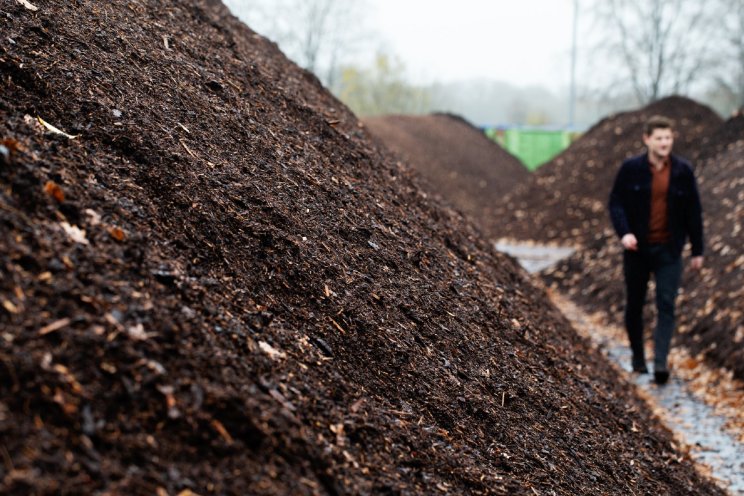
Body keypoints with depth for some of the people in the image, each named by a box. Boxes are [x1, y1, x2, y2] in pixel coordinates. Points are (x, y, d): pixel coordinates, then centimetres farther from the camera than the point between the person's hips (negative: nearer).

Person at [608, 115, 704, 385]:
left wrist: (697, 250, 6)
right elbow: (615, 202, -2)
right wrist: (624, 232, -20)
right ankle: (638, 358, 26)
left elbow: (693, 211, 5)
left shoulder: (683, 171, 0)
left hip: (669, 251, 0)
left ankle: (660, 363, -13)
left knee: (666, 306, -9)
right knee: (634, 305, 10)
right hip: (637, 248, 0)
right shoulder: (630, 169, -4)